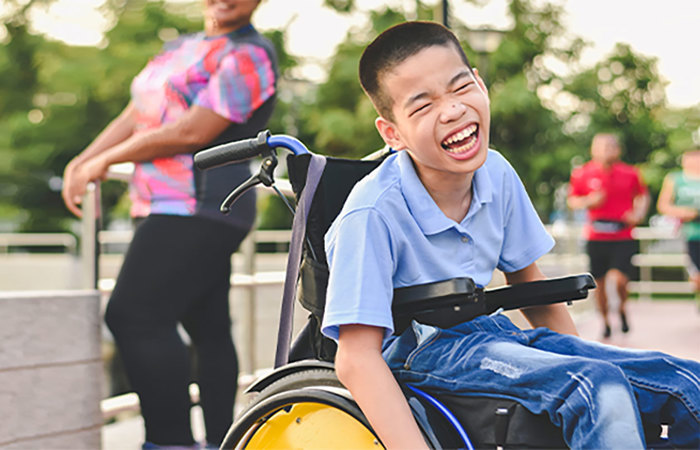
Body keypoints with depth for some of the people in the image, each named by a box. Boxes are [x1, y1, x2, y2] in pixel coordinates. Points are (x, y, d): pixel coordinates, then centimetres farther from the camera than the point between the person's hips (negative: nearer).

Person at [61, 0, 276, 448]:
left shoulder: (248, 56, -7)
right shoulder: (182, 48, 23)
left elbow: (193, 132, -14)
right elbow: (135, 115, 20)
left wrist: (106, 160, -6)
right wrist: (83, 161, 4)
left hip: (198, 206, -9)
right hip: (173, 210, 9)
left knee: (134, 316, -14)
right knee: (209, 328, 9)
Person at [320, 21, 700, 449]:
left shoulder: (496, 174, -3)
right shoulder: (372, 213, -23)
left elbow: (532, 289, 13)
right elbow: (357, 358, -25)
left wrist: (582, 357, 8)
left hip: (490, 332, 7)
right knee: (601, 392, -30)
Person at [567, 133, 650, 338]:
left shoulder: (630, 173, -1)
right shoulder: (582, 174, -1)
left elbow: (643, 195, 15)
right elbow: (572, 200, 9)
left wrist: (638, 214, -3)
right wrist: (588, 201, -11)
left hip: (623, 238, -1)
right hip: (596, 238, 1)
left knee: (619, 280, -15)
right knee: (599, 282, 7)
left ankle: (622, 308, 18)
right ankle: (605, 321, 30)